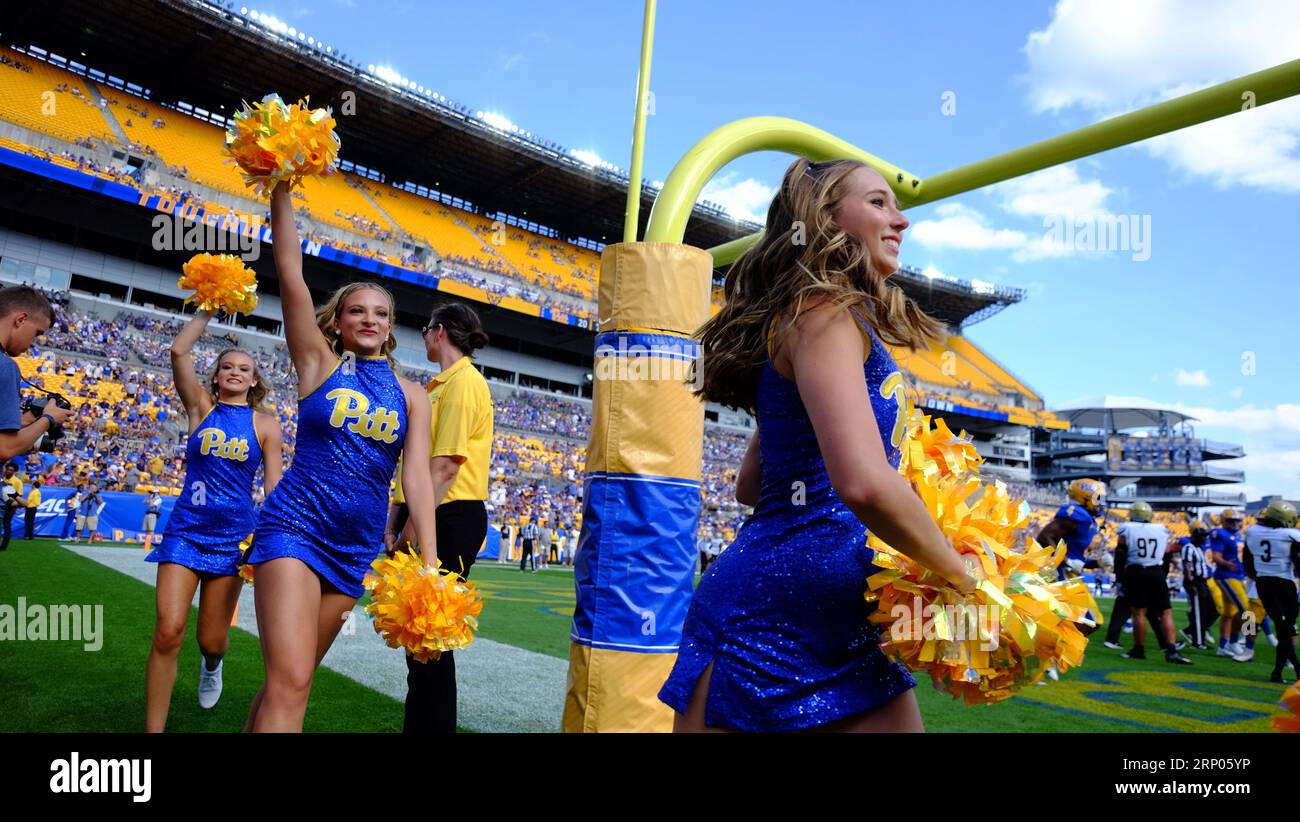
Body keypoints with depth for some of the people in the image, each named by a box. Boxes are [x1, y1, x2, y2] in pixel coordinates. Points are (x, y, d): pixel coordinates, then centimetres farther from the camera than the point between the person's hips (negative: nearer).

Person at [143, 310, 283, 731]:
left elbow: (275, 487, -1)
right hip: (186, 530, 0)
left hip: (233, 536, 0)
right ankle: (153, 728, 3)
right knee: (167, 633, -10)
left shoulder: (265, 424, 2)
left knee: (211, 639, 9)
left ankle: (212, 664, 47)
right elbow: (179, 351, -8)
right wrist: (208, 310, -3)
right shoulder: (201, 407, 4)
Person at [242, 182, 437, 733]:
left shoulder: (410, 395, 6)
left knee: (289, 681, 13)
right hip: (295, 527, -3)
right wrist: (280, 191, -11)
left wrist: (429, 561, -10)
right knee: (289, 683, -16)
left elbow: (416, 475, -2)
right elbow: (289, 270, -5)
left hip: (356, 547, 4)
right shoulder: (319, 364, 2)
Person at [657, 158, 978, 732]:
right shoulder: (826, 312, -10)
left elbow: (751, 486, 24)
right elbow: (864, 482, -25)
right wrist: (962, 579, -10)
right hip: (801, 600, -9)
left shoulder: (826, 314, 20)